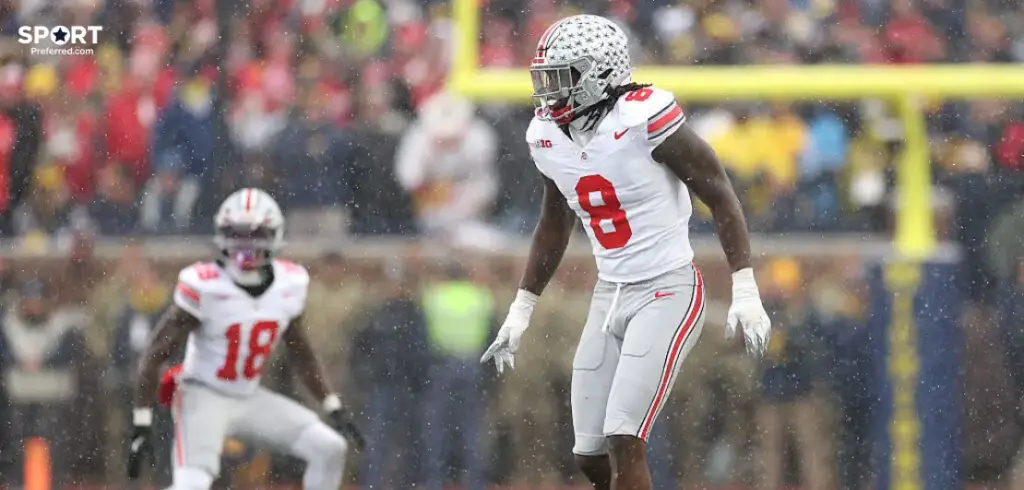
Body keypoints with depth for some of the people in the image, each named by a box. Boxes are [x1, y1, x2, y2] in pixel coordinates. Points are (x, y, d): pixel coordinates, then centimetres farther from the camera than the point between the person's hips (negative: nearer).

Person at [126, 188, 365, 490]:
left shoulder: (289, 285, -3)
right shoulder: (204, 287, -19)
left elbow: (301, 354, 14)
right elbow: (155, 357, -15)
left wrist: (335, 409, 10)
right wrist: (141, 427, -17)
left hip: (250, 397, 6)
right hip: (204, 397, -6)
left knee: (329, 449, -6)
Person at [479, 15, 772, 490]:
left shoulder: (643, 119, -18)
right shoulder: (548, 136, 4)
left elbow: (721, 197, -12)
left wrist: (745, 292, -16)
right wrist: (520, 311, 22)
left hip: (669, 293, -7)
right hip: (610, 295, 7)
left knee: (623, 442, -16)